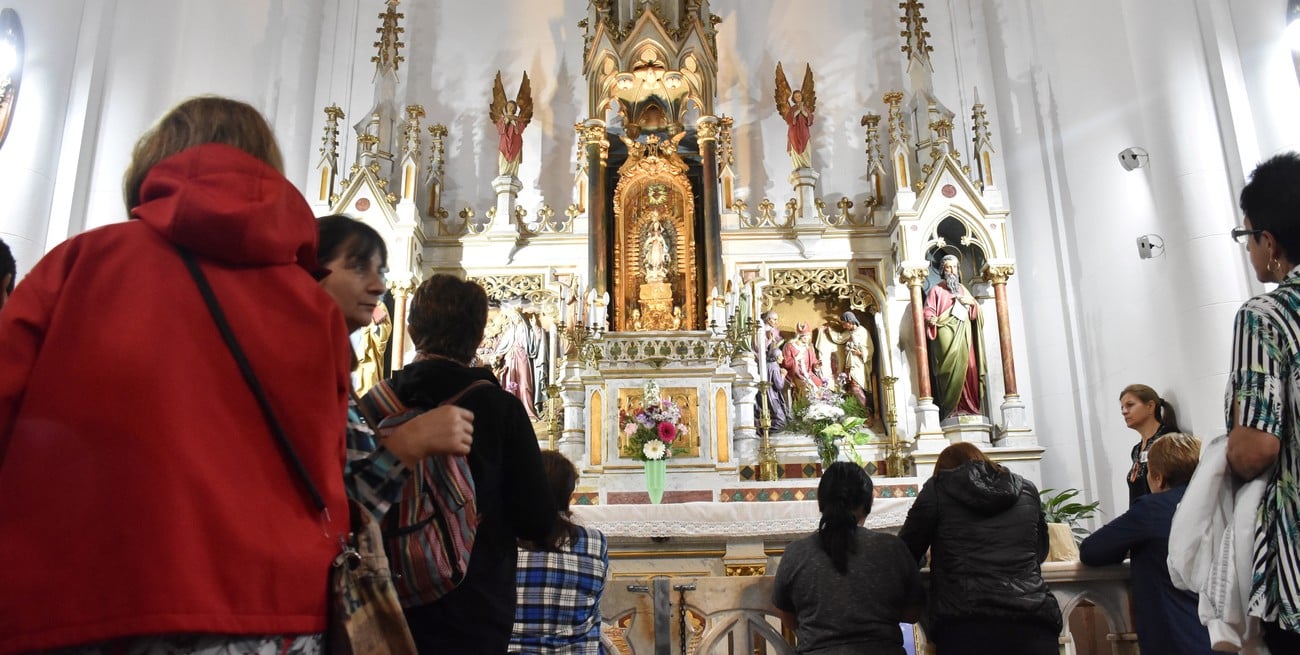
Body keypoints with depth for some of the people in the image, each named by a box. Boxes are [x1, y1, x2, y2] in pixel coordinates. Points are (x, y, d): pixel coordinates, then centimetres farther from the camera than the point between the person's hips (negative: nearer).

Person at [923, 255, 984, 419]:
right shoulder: (936, 290, 8)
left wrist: (972, 302, 3)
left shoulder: (963, 289, 23)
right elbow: (929, 310, -2)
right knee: (951, 368, -14)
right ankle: (950, 409, -14)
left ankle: (967, 406, -1)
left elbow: (974, 313, 24)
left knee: (966, 367, -4)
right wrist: (931, 319, -23)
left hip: (963, 334, 5)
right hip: (946, 333, -5)